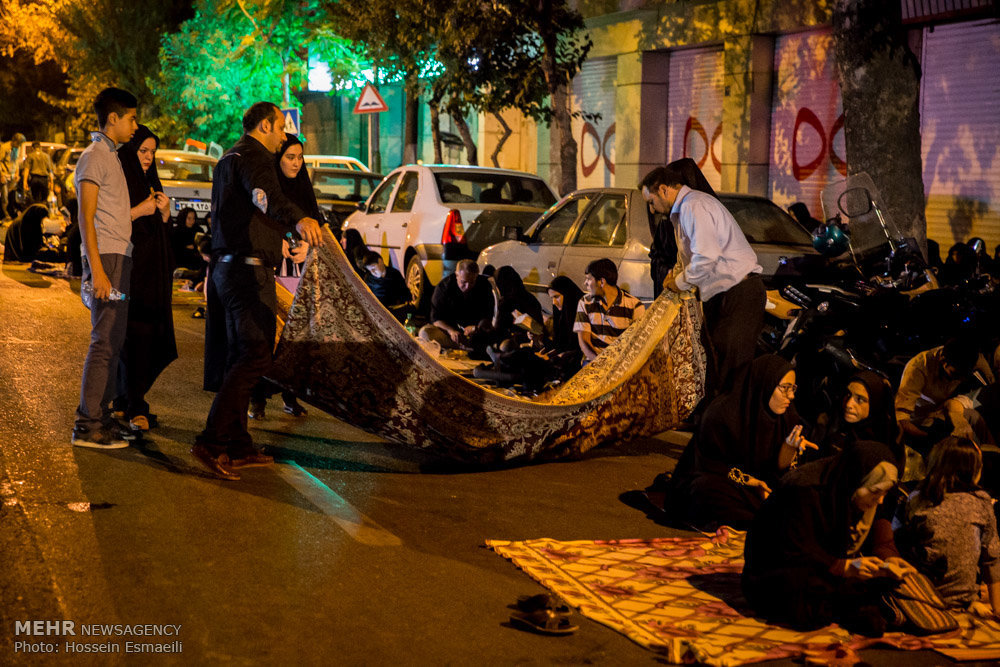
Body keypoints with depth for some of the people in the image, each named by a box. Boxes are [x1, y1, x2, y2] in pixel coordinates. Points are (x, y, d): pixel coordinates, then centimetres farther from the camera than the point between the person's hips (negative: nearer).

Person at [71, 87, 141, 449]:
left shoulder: (111, 157, 21)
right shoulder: (94, 157, -7)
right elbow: (86, 218, -14)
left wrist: (140, 210, 21)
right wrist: (97, 269, -21)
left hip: (120, 257, 10)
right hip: (106, 258, -10)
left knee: (114, 340, 10)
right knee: (104, 341, -11)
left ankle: (101, 414, 16)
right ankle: (88, 425, -9)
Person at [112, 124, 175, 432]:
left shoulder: (150, 183, 18)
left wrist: (164, 211, -3)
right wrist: (140, 210, -17)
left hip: (152, 269, 7)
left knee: (149, 334, 4)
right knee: (134, 335, -12)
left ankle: (125, 398, 13)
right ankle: (135, 407, -14)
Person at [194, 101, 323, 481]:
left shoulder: (230, 158, 23)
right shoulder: (253, 157, -10)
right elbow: (264, 194, -34)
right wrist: (298, 220, -54)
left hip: (226, 265, 11)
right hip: (249, 268, -11)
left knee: (239, 357, 13)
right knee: (255, 355, -14)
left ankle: (237, 446, 17)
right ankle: (212, 442, -20)